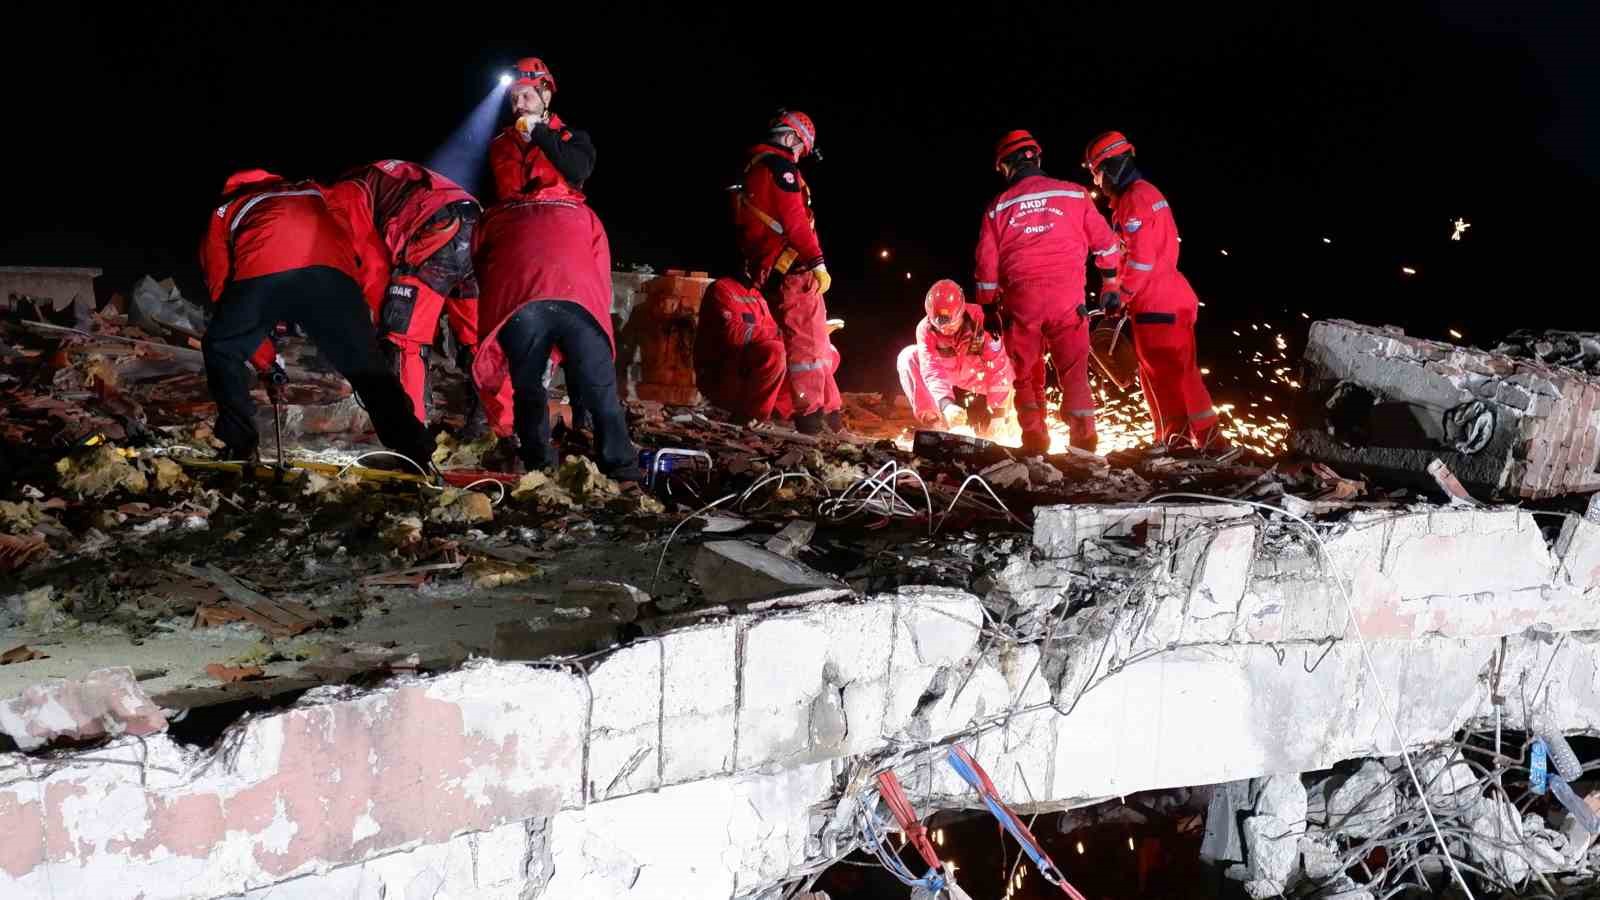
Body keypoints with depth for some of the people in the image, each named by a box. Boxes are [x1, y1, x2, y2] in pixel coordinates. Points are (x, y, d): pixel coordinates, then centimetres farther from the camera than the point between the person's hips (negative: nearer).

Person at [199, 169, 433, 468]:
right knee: (367, 367, 12)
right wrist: (365, 327, 36)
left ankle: (239, 446, 15)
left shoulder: (223, 212, 39)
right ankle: (416, 455, 5)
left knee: (221, 349, 23)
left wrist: (265, 359, 40)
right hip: (331, 269, 1)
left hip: (262, 273, -1)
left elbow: (222, 287, 35)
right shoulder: (313, 193, 45)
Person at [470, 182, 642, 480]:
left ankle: (540, 468, 15)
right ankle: (623, 470, 5)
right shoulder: (584, 214, 36)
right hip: (579, 303, 0)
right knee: (602, 396, 8)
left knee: (527, 392, 18)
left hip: (518, 306, 0)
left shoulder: (494, 216, 38)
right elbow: (602, 281, 29)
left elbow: (478, 277, 37)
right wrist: (569, 349, 34)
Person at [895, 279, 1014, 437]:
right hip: (947, 382, 2)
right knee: (908, 357, -20)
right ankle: (935, 422, -18)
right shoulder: (926, 328, -26)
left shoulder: (979, 320, -31)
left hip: (977, 381, -2)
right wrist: (946, 404, -53)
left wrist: (995, 411, -32)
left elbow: (998, 366, -30)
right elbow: (931, 369, -36)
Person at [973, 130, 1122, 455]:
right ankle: (1084, 438, -2)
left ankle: (1034, 439, 11)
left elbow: (987, 263, 7)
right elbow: (1104, 241, 7)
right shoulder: (1073, 194, 5)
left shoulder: (998, 207, 7)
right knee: (1074, 371, 4)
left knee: (1026, 373, 12)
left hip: (1020, 298, 0)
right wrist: (1112, 282, 19)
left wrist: (989, 307, 16)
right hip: (1067, 296, 0)